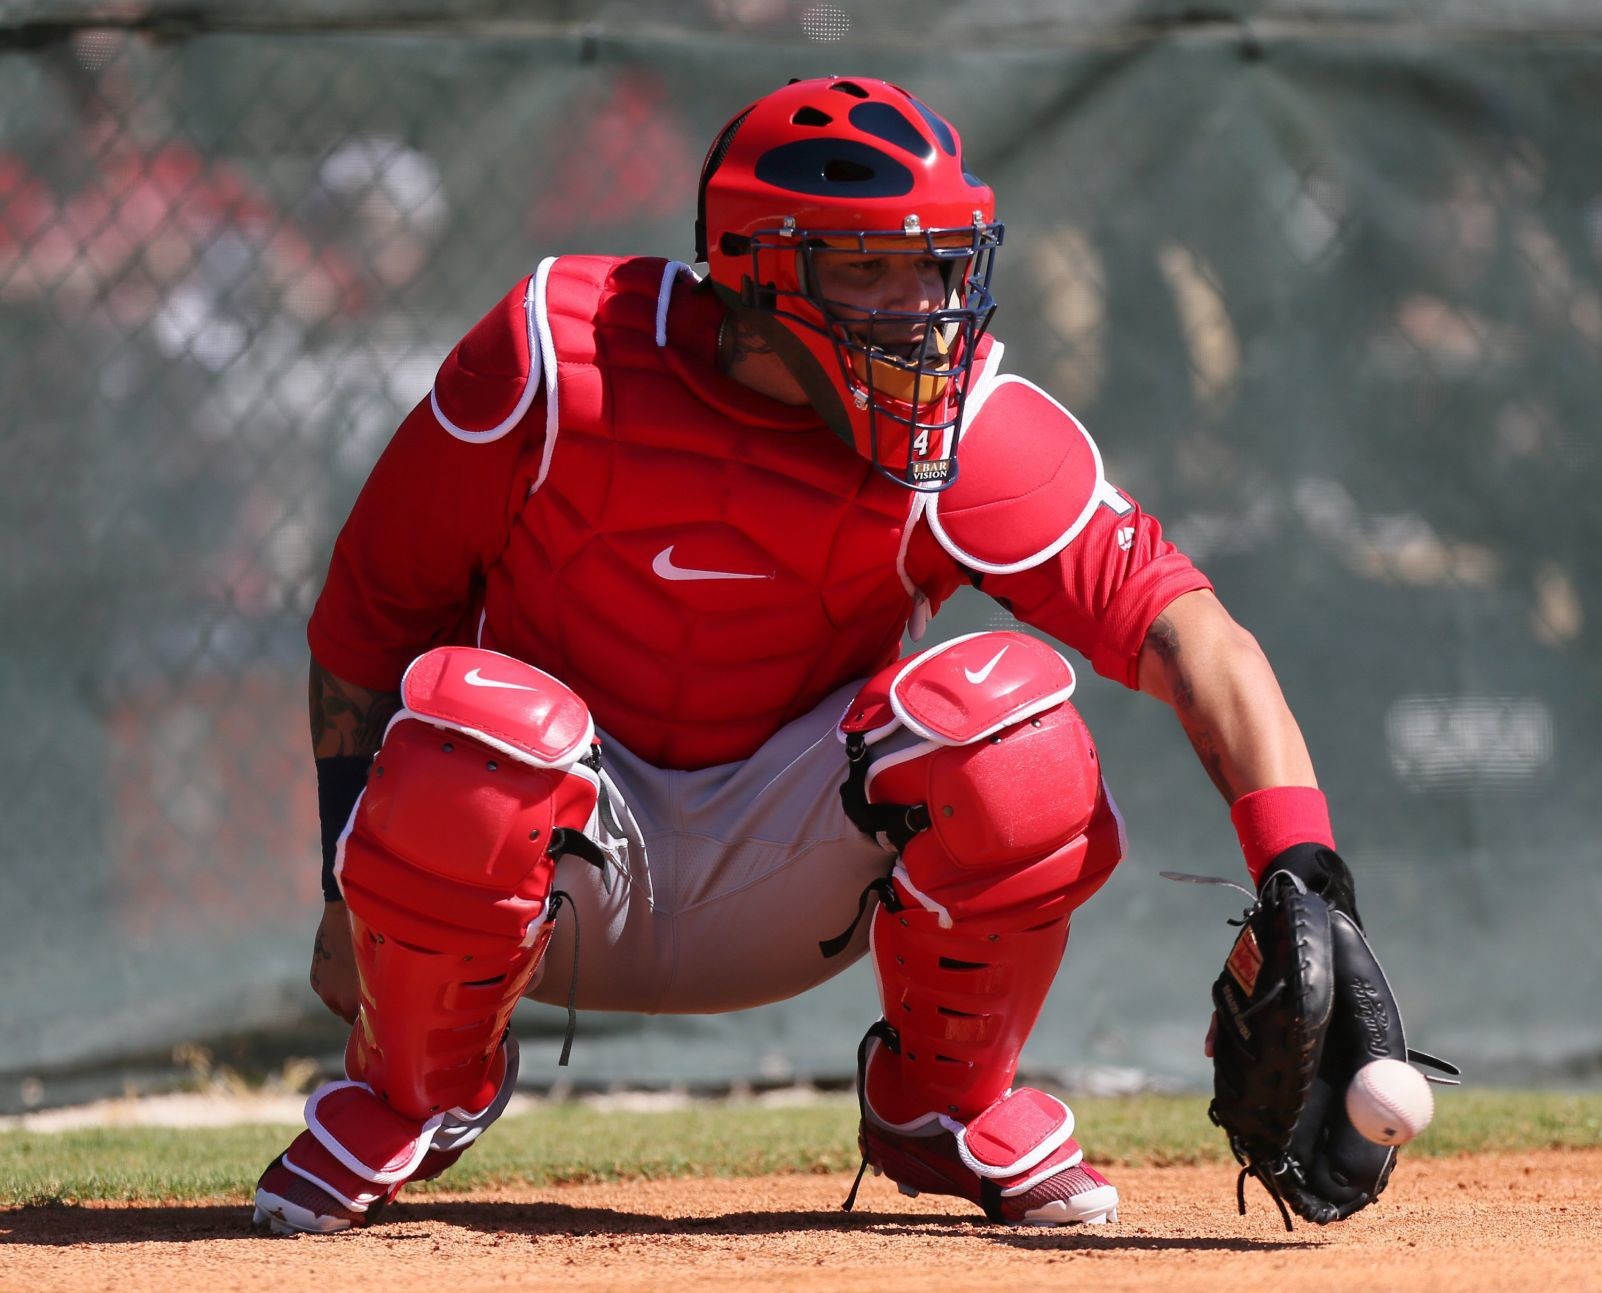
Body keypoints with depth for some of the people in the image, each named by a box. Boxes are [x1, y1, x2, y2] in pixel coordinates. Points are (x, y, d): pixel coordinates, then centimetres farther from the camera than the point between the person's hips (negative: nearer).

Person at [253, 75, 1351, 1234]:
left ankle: (948, 1104, 2)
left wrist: (1301, 878, -42)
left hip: (785, 886, 1)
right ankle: (414, 1095, -3)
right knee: (471, 720, -37)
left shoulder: (973, 432, -16)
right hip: (567, 878, -1)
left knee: (1007, 718, -28)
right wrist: (353, 884, -8)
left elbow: (1184, 628, -27)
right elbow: (374, 601, -4)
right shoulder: (556, 357, -15)